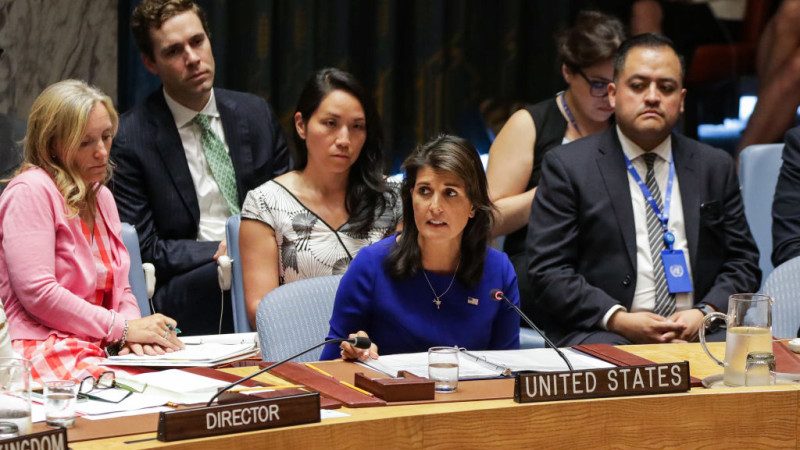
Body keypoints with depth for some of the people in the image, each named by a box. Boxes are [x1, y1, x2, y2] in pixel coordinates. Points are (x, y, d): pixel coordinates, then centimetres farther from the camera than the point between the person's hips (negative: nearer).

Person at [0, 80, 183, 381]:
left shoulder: (101, 197, 22)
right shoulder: (31, 191, -5)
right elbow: (37, 293, -15)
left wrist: (133, 331, -2)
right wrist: (123, 328, -11)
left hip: (97, 352, 8)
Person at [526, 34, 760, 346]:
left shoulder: (715, 167, 17)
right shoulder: (568, 166, 5)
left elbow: (742, 261, 16)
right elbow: (548, 270, -2)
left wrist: (706, 312, -5)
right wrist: (617, 319, -14)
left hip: (697, 330, 4)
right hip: (600, 332, -4)